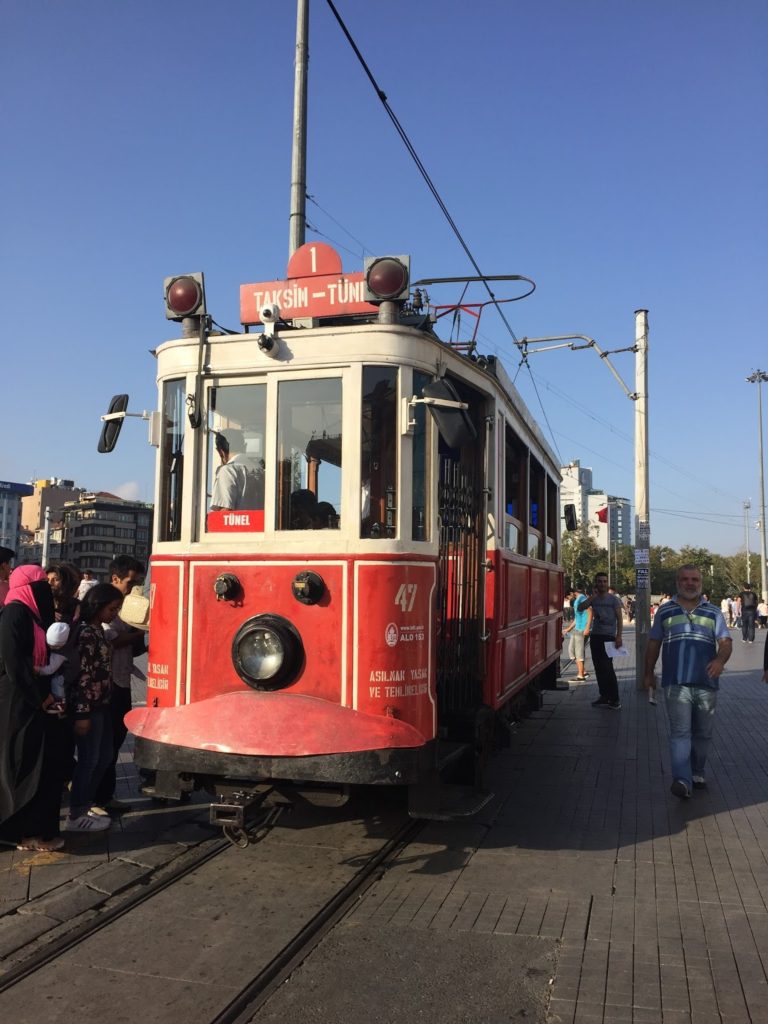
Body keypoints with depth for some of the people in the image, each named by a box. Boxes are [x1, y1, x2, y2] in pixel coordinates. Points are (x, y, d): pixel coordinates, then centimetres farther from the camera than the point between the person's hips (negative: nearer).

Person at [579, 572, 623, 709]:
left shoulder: (613, 599, -2)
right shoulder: (593, 599, 10)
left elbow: (620, 619, -5)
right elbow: (581, 607, -6)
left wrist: (619, 636, -14)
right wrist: (592, 596, -13)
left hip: (609, 637, -5)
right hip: (595, 636, 5)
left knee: (607, 668, -11)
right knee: (599, 668, 7)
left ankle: (615, 700, -6)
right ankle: (604, 697, 16)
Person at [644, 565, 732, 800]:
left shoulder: (713, 612, 9)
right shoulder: (665, 612, 9)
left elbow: (726, 642, 0)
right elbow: (653, 644, 15)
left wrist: (720, 659, -21)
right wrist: (648, 673, 14)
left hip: (706, 684, 2)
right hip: (676, 683, -2)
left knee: (703, 733, 13)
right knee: (680, 731, -12)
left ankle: (697, 771, 31)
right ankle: (682, 780, -18)